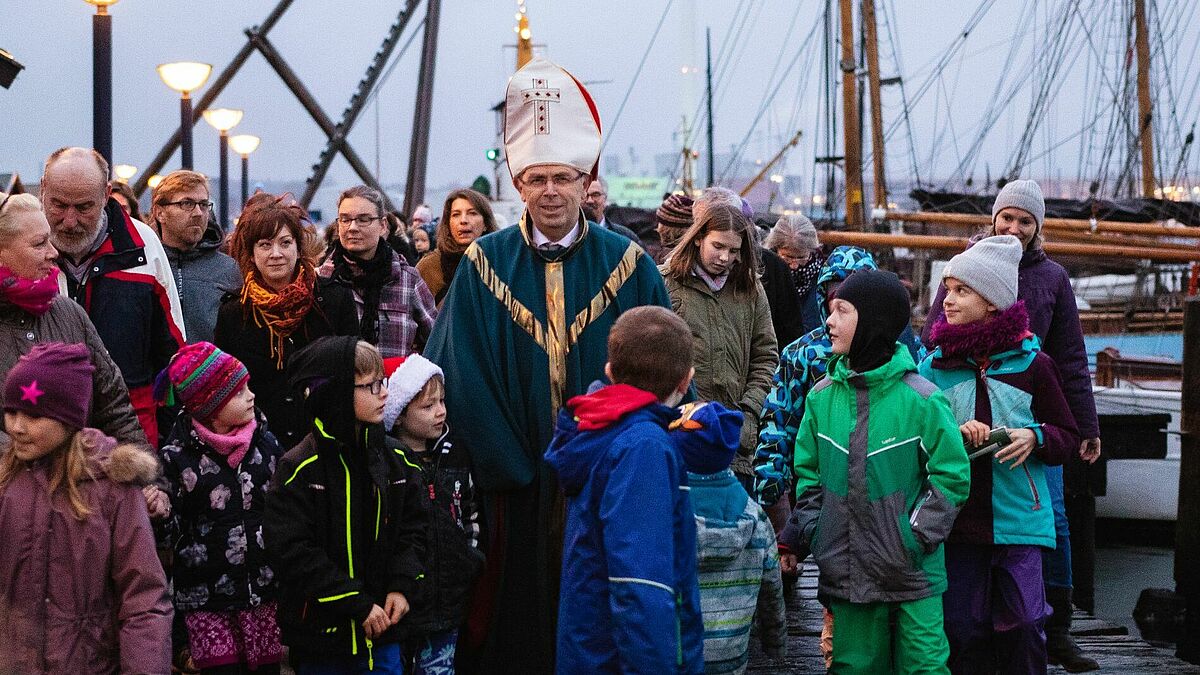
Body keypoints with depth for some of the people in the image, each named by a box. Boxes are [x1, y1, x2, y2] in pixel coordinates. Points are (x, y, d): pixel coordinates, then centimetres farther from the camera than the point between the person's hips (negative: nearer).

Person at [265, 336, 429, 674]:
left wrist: (403, 586, -6)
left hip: (382, 633, 5)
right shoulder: (300, 469, -14)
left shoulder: (393, 461, 5)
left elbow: (412, 529, 11)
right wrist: (357, 604, -18)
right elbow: (292, 553, -18)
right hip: (322, 635, -5)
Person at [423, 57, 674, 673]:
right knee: (519, 618, 5)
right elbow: (460, 376, -3)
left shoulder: (627, 264, 1)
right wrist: (512, 465, -9)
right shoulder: (484, 265, 0)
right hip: (516, 483, 0)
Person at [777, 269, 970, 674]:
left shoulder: (921, 399, -8)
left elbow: (951, 477, -5)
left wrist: (916, 535, -11)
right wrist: (803, 535, 2)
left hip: (913, 574, -4)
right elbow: (809, 474, 13)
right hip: (847, 574, 4)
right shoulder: (822, 396, 5)